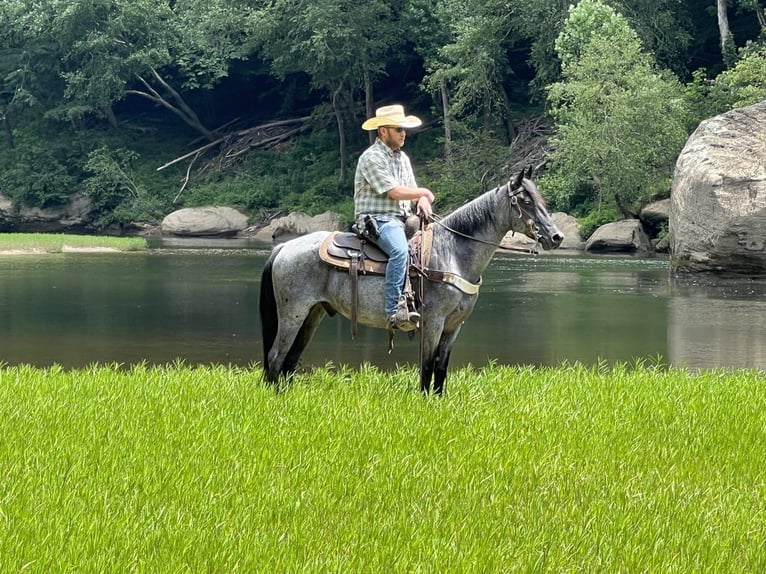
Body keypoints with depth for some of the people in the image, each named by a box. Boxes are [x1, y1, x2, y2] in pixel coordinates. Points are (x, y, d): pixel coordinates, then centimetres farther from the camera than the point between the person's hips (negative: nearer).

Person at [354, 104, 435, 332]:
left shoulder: (402, 157, 19)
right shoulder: (372, 158, -10)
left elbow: (412, 190, 21)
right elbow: (395, 192, -16)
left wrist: (422, 202, -3)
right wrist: (424, 192, -2)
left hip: (401, 220, 9)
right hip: (376, 219, -9)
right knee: (399, 249, -36)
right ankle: (395, 311, -40)